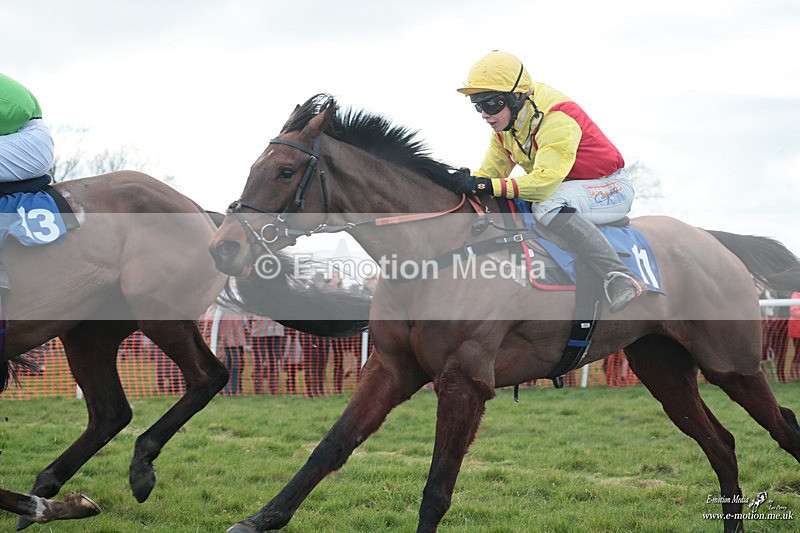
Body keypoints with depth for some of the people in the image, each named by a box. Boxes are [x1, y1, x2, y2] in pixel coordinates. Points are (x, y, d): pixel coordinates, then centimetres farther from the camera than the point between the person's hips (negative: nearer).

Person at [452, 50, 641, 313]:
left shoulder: (556, 119, -27)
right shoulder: (504, 127, 0)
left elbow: (545, 182, -38)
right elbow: (490, 172, 2)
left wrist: (484, 185, -43)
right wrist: (465, 182, -22)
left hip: (610, 189, -9)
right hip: (564, 189, 9)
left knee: (548, 206, -38)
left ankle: (618, 276, -42)